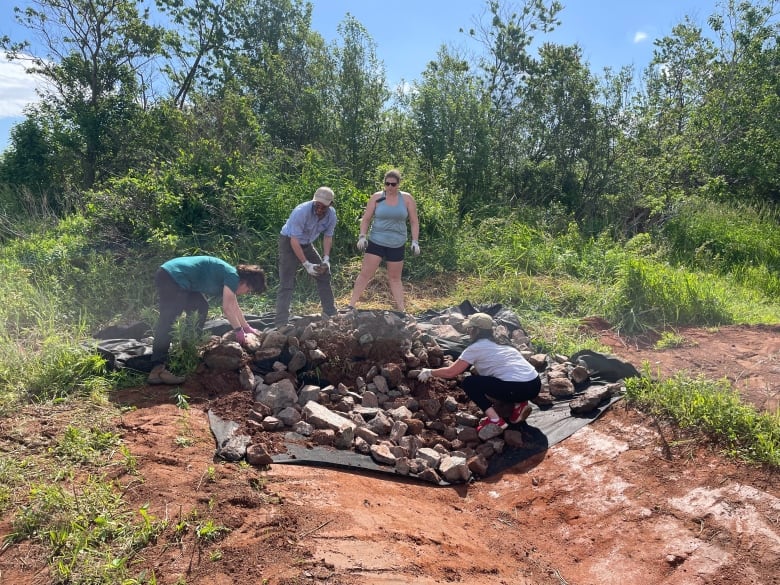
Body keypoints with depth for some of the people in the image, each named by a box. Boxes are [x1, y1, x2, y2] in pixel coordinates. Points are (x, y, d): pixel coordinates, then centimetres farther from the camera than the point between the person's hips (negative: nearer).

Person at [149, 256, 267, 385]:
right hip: (171, 277, -11)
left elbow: (234, 307, 30)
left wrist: (247, 328, 33)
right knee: (167, 321, -18)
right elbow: (227, 308, -12)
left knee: (202, 307, 18)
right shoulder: (233, 276, -9)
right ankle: (157, 370, -24)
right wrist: (239, 330, -1)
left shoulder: (229, 277, 20)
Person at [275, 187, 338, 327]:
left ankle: (331, 314, 20)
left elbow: (328, 237, 1)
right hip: (289, 243, -7)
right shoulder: (301, 212, -31)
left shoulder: (331, 214, -12)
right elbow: (294, 241, -29)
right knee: (286, 284, -14)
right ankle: (280, 324, -15)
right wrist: (307, 265, -30)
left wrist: (326, 259, -12)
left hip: (307, 244, 7)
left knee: (324, 274, 8)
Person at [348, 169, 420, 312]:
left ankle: (401, 310, 16)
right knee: (365, 274, -5)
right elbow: (366, 219, 0)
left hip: (397, 245, 1)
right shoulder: (376, 197, -2)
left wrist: (415, 241, -5)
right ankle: (351, 305, 0)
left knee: (395, 278, 11)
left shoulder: (407, 199, -1)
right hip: (376, 242, -1)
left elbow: (414, 222, 3)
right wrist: (362, 236, -13)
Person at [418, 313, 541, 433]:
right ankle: (518, 405, 12)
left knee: (469, 383, 5)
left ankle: (495, 420, -3)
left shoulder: (476, 347, 1)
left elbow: (451, 372, 7)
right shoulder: (501, 344, 24)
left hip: (517, 388, -8)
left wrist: (429, 372, 22)